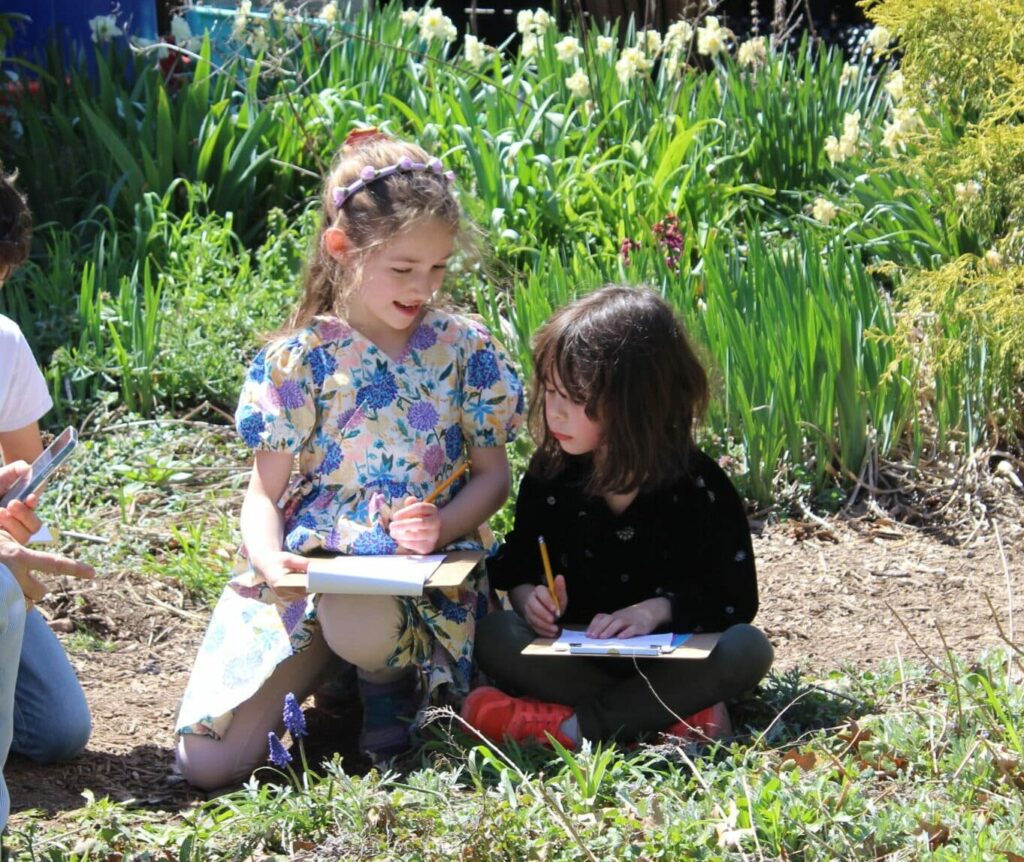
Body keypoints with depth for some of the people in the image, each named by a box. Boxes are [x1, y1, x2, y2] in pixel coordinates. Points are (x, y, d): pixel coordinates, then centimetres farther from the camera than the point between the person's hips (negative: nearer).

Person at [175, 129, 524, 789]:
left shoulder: (464, 349, 2)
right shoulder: (298, 359, 0)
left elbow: (493, 473, 7)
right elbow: (266, 490, 2)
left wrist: (445, 526, -15)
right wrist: (268, 556, -21)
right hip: (308, 565, 1)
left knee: (355, 621, -42)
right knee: (208, 762, -12)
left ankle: (389, 683, -3)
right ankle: (324, 670, 16)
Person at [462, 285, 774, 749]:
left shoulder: (698, 485, -6)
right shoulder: (549, 476, 2)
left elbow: (736, 596, -6)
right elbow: (517, 567, 9)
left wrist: (658, 609, -21)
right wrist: (528, 597, -14)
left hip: (669, 656, -2)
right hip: (575, 655, 2)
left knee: (746, 650, -31)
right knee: (494, 636, -26)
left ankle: (571, 724, -33)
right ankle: (680, 713, -32)